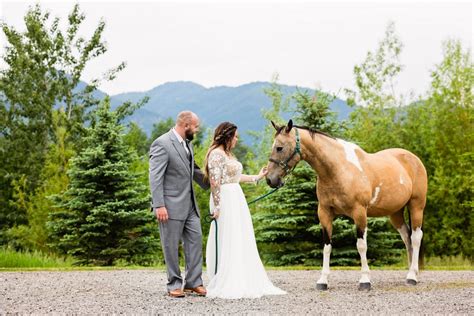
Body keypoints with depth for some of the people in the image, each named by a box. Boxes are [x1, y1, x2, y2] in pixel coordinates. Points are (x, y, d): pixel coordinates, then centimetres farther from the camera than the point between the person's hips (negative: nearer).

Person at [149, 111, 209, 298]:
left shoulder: (187, 144, 12)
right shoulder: (162, 144, -14)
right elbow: (155, 177, -18)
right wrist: (159, 205, -23)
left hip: (189, 204, 8)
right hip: (171, 205, -8)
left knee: (195, 239, 6)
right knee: (171, 246, 2)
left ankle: (193, 282, 13)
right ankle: (174, 284, 11)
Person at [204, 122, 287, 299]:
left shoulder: (228, 153, 17)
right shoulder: (216, 154, -13)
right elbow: (215, 181, -18)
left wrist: (257, 177, 30)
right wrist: (217, 206, -22)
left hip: (237, 199, 10)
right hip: (225, 200, -10)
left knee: (241, 241, 12)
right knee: (226, 242, -4)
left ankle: (241, 283, 19)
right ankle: (225, 286, 2)